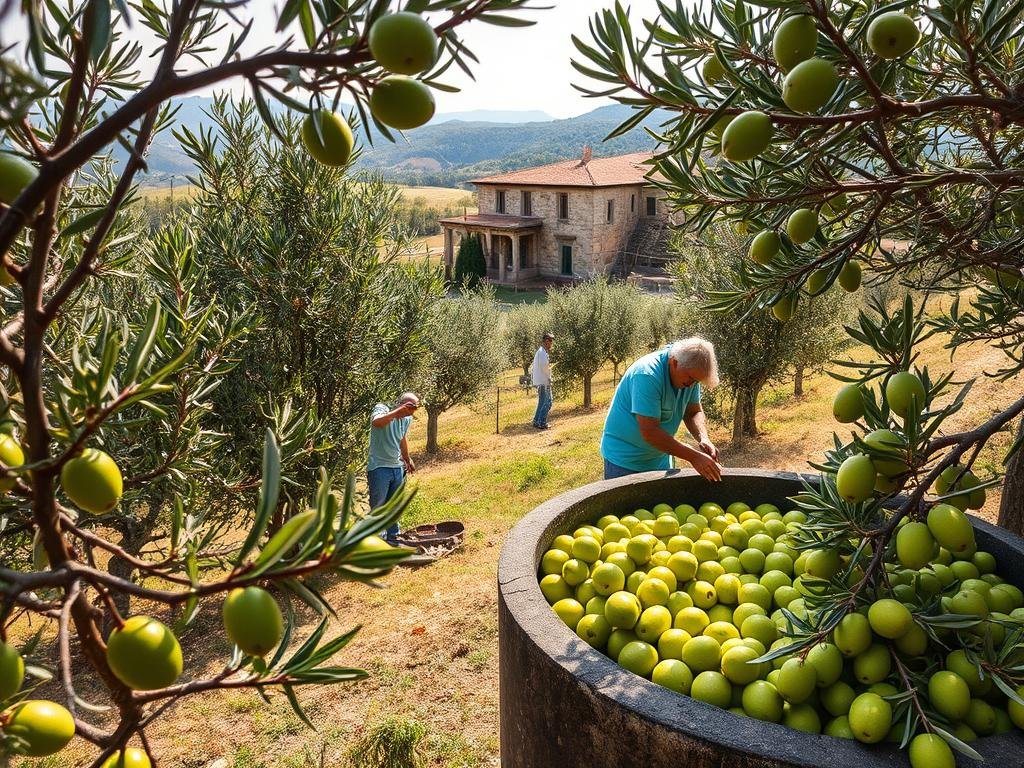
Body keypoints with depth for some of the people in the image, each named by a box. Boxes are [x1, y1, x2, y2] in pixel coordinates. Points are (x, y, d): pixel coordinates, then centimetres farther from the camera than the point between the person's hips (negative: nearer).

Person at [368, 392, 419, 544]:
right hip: (379, 468, -7)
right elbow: (376, 422, -41)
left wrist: (408, 460, 32)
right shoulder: (382, 409, -16)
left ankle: (392, 538, 31)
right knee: (377, 508, 3)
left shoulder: (407, 419, 4)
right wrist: (398, 411, -44)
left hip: (397, 468, 7)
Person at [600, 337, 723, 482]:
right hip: (625, 460, -7)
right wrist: (694, 457, -29)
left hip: (660, 459, 7)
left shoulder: (690, 373, -6)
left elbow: (694, 412, 3)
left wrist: (703, 439, -18)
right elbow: (650, 432, -30)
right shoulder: (647, 375, -28)